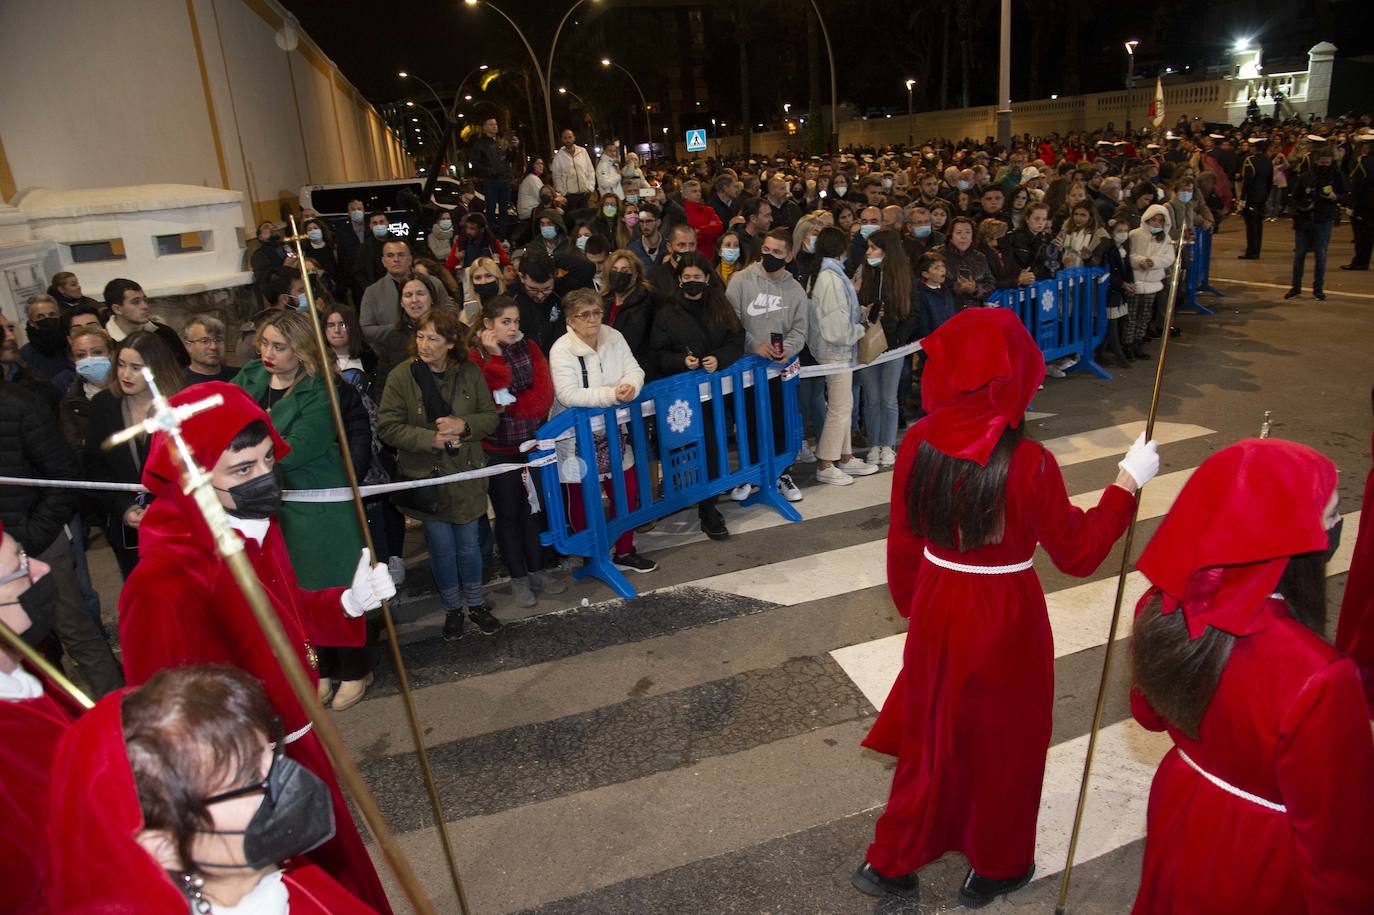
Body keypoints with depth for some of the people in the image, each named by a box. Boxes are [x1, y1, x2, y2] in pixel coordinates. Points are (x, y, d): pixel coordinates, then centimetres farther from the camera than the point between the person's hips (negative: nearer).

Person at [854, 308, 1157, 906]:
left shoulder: (918, 443, -11)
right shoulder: (1026, 462, -24)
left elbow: (902, 541, 0)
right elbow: (1078, 553, -10)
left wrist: (910, 603, 17)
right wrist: (1129, 481, -1)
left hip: (938, 607, 4)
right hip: (1005, 617, -4)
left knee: (933, 730, 23)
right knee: (1003, 739, 20)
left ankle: (892, 861, 37)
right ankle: (996, 867, 42)